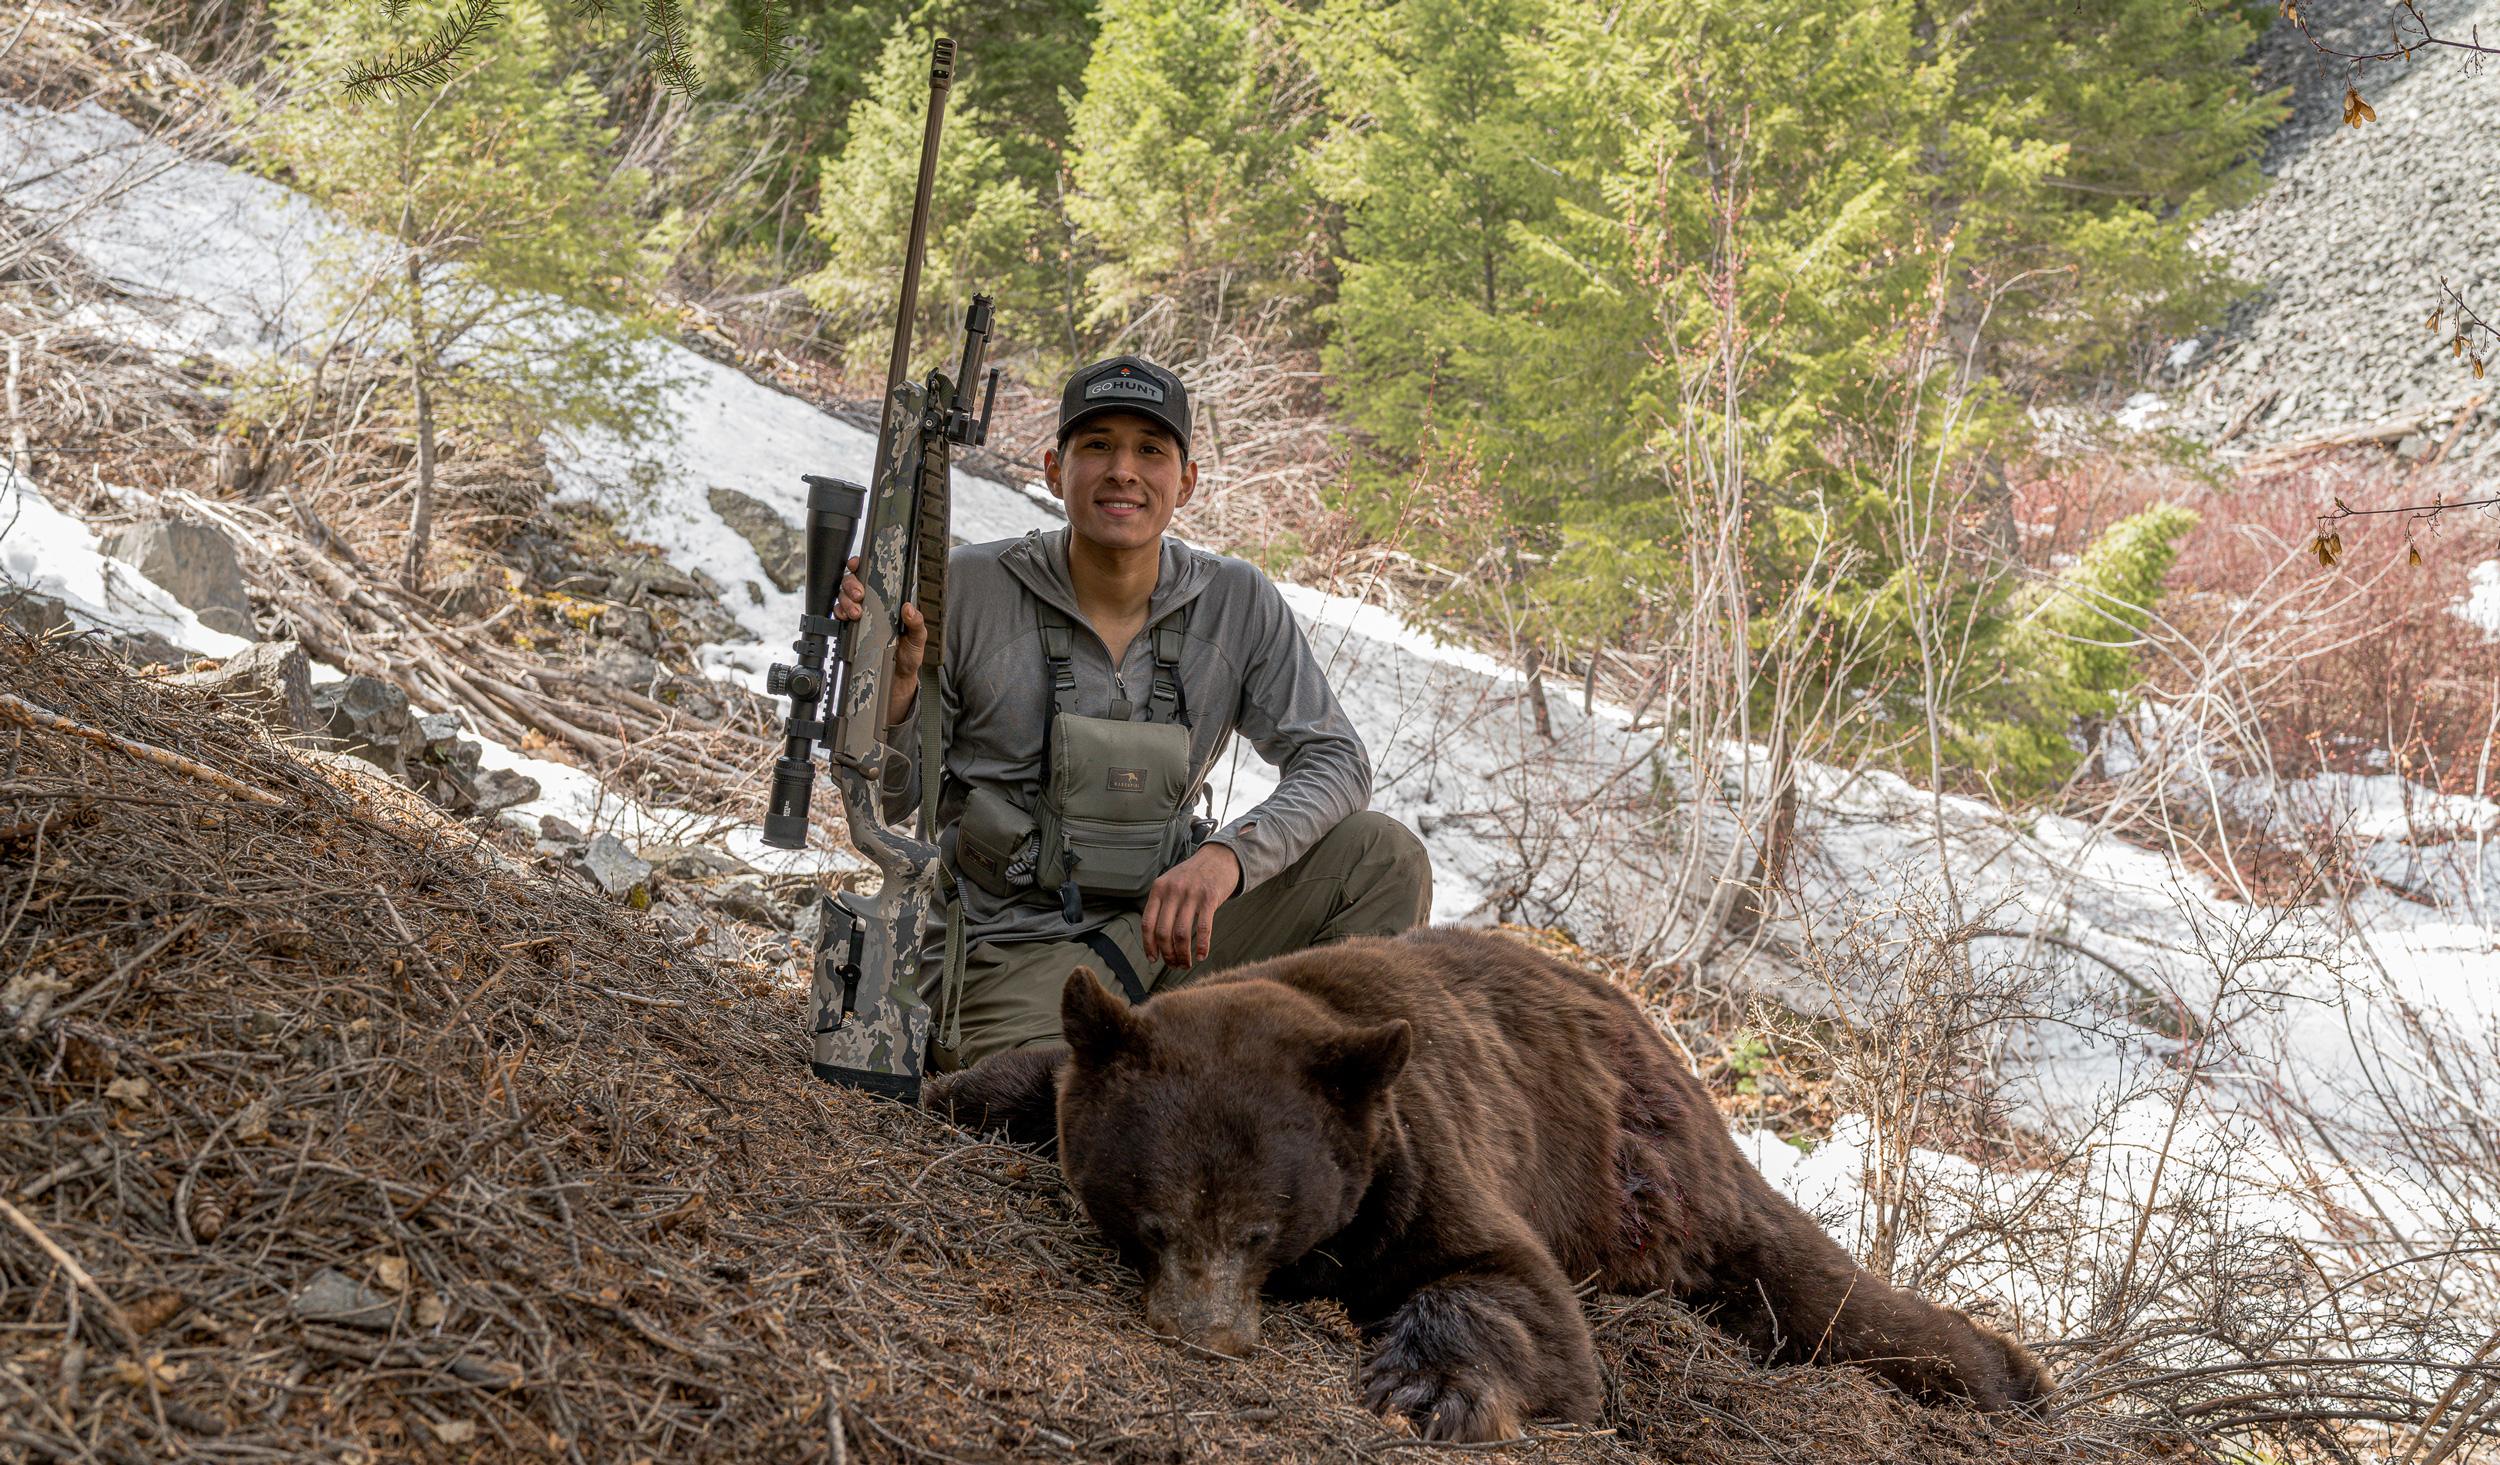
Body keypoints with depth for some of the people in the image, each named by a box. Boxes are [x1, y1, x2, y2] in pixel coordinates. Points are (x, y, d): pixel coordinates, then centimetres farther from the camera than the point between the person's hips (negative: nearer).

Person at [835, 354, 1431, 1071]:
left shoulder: (1238, 602, -1)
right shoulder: (969, 588, -8)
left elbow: (1335, 761, -6)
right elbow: (894, 797, -3)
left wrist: (1230, 854, -24)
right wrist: (896, 680, -25)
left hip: (1160, 926, 4)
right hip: (1013, 952, -3)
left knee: (1382, 857, -13)